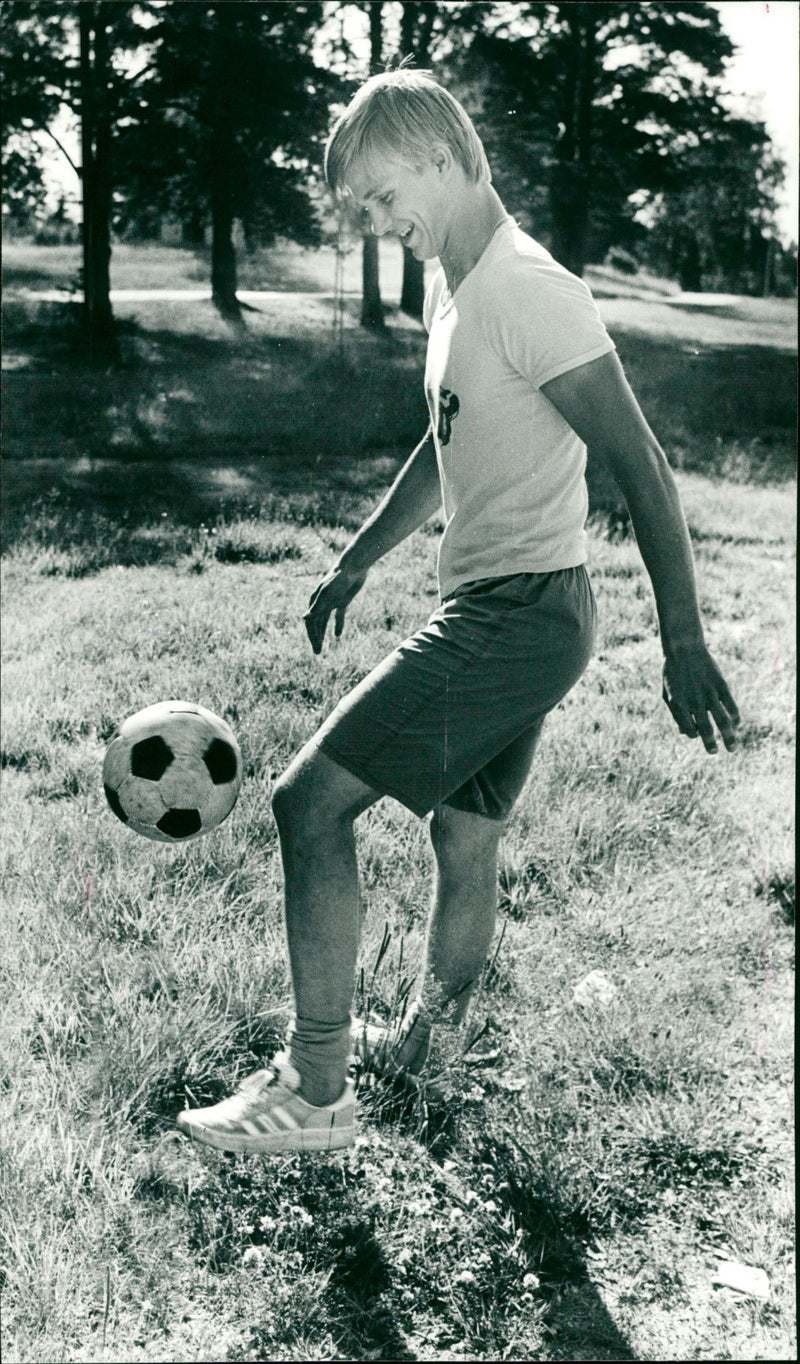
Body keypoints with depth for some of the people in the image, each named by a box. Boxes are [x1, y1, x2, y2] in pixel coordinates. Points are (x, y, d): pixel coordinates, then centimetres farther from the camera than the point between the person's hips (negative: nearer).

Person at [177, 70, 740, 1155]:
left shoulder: (528, 293, -16)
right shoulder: (452, 290, 14)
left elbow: (641, 466, -18)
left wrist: (683, 644, -19)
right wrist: (354, 564, 31)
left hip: (520, 616, -10)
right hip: (502, 617, 10)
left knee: (310, 801, -11)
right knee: (464, 841, 17)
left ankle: (314, 1094, -2)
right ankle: (428, 1050, 33)